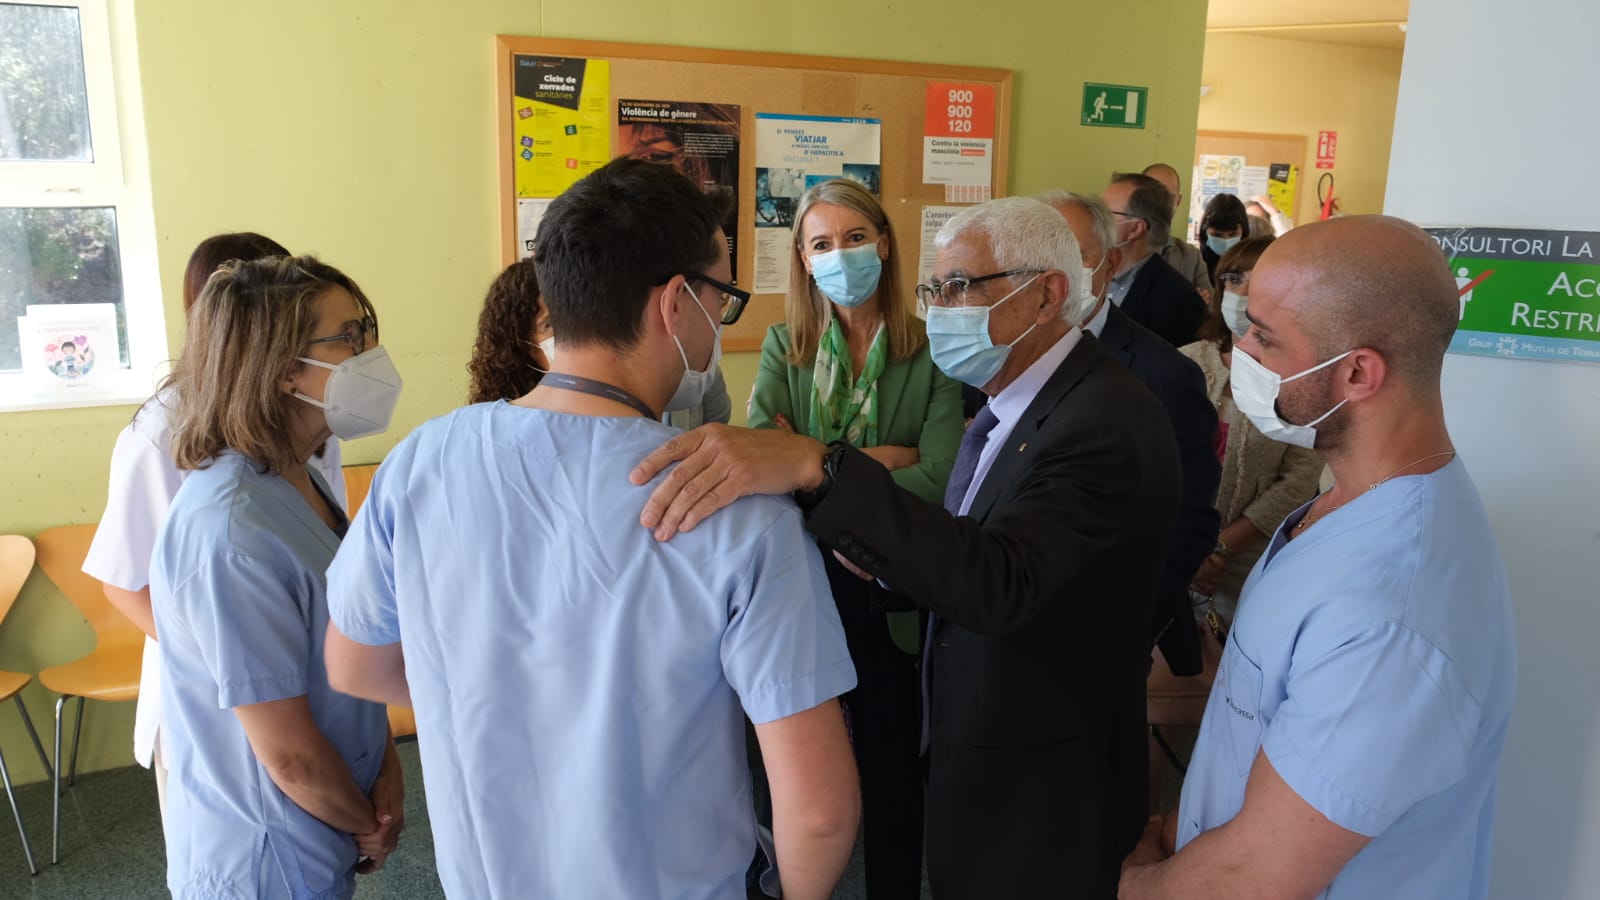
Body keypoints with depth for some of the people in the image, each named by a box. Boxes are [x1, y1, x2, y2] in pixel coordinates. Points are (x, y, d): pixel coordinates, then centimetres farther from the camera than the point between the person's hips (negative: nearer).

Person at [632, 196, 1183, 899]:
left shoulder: (1108, 421, -25)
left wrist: (818, 467, -48)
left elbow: (999, 583, -40)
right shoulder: (1008, 404, 5)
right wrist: (885, 555, -8)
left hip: (1043, 801, -8)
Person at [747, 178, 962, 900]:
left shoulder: (931, 351, -8)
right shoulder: (783, 346, -1)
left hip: (892, 592, -2)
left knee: (891, 761, 15)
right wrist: (875, 460, -20)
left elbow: (939, 480, -19)